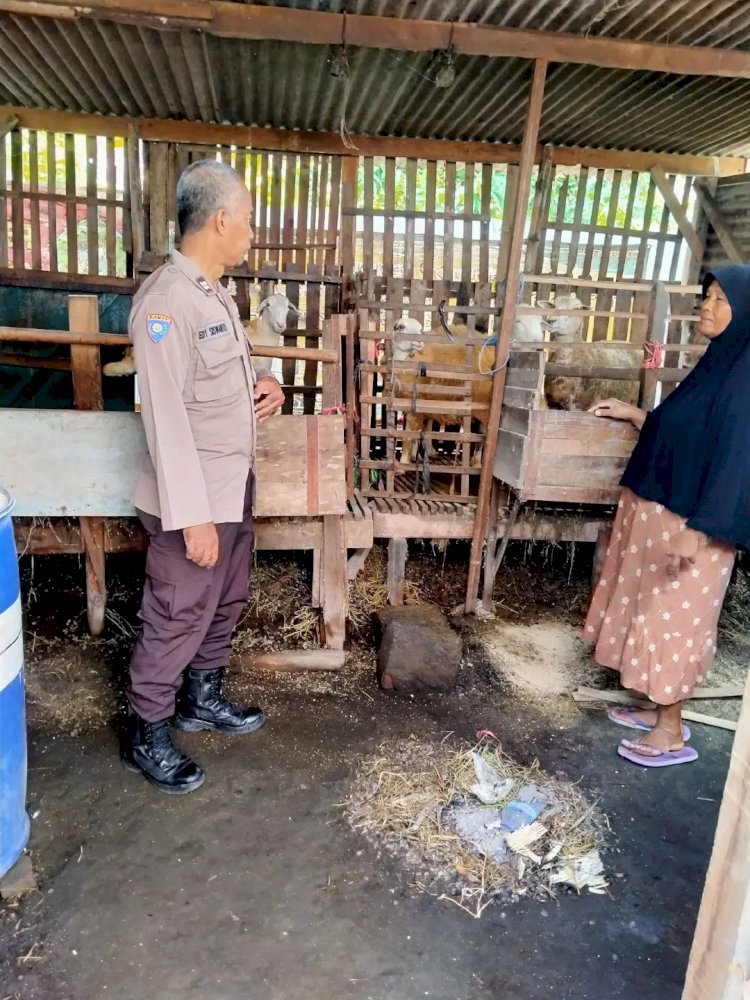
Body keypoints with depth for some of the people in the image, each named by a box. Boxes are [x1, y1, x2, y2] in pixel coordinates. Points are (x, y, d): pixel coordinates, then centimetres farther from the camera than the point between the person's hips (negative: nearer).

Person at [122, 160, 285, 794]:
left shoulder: (215, 295, 10)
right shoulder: (165, 302, -20)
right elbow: (166, 416, -24)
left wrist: (265, 385, 2)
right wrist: (192, 516, -24)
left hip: (234, 486, 9)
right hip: (193, 499, -9)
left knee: (227, 600, 21)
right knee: (178, 617, 4)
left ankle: (203, 698, 41)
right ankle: (146, 735, 24)